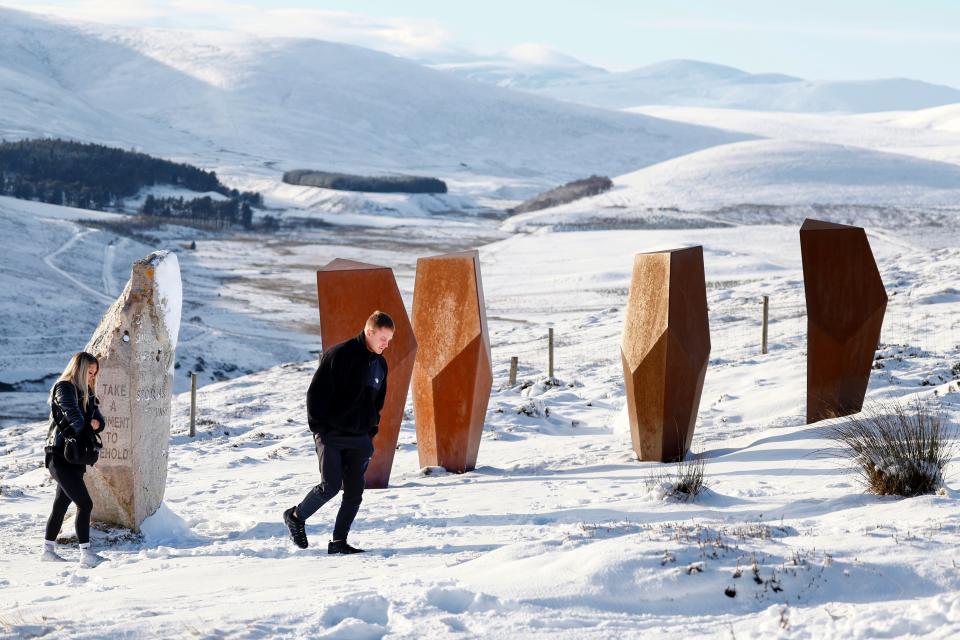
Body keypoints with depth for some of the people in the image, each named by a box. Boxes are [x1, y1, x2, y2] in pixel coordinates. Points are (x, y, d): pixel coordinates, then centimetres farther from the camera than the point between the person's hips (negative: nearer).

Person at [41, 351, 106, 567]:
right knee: (85, 503, -14)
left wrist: (96, 423, -11)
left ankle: (48, 550, 27)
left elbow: (97, 417, 11)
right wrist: (85, 430, -10)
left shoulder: (86, 392, 16)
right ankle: (86, 554, -15)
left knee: (61, 504, 16)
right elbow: (73, 415, -22)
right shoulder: (64, 388, -10)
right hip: (60, 456, -9)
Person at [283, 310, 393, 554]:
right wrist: (319, 428, -13)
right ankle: (296, 516, 11)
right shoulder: (340, 354, -12)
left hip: (359, 440, 7)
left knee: (354, 493, 0)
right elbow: (317, 392, -11)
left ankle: (339, 541, 8)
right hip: (331, 436, -7)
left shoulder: (380, 364, 12)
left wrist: (372, 430, 15)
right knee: (330, 486, -13)